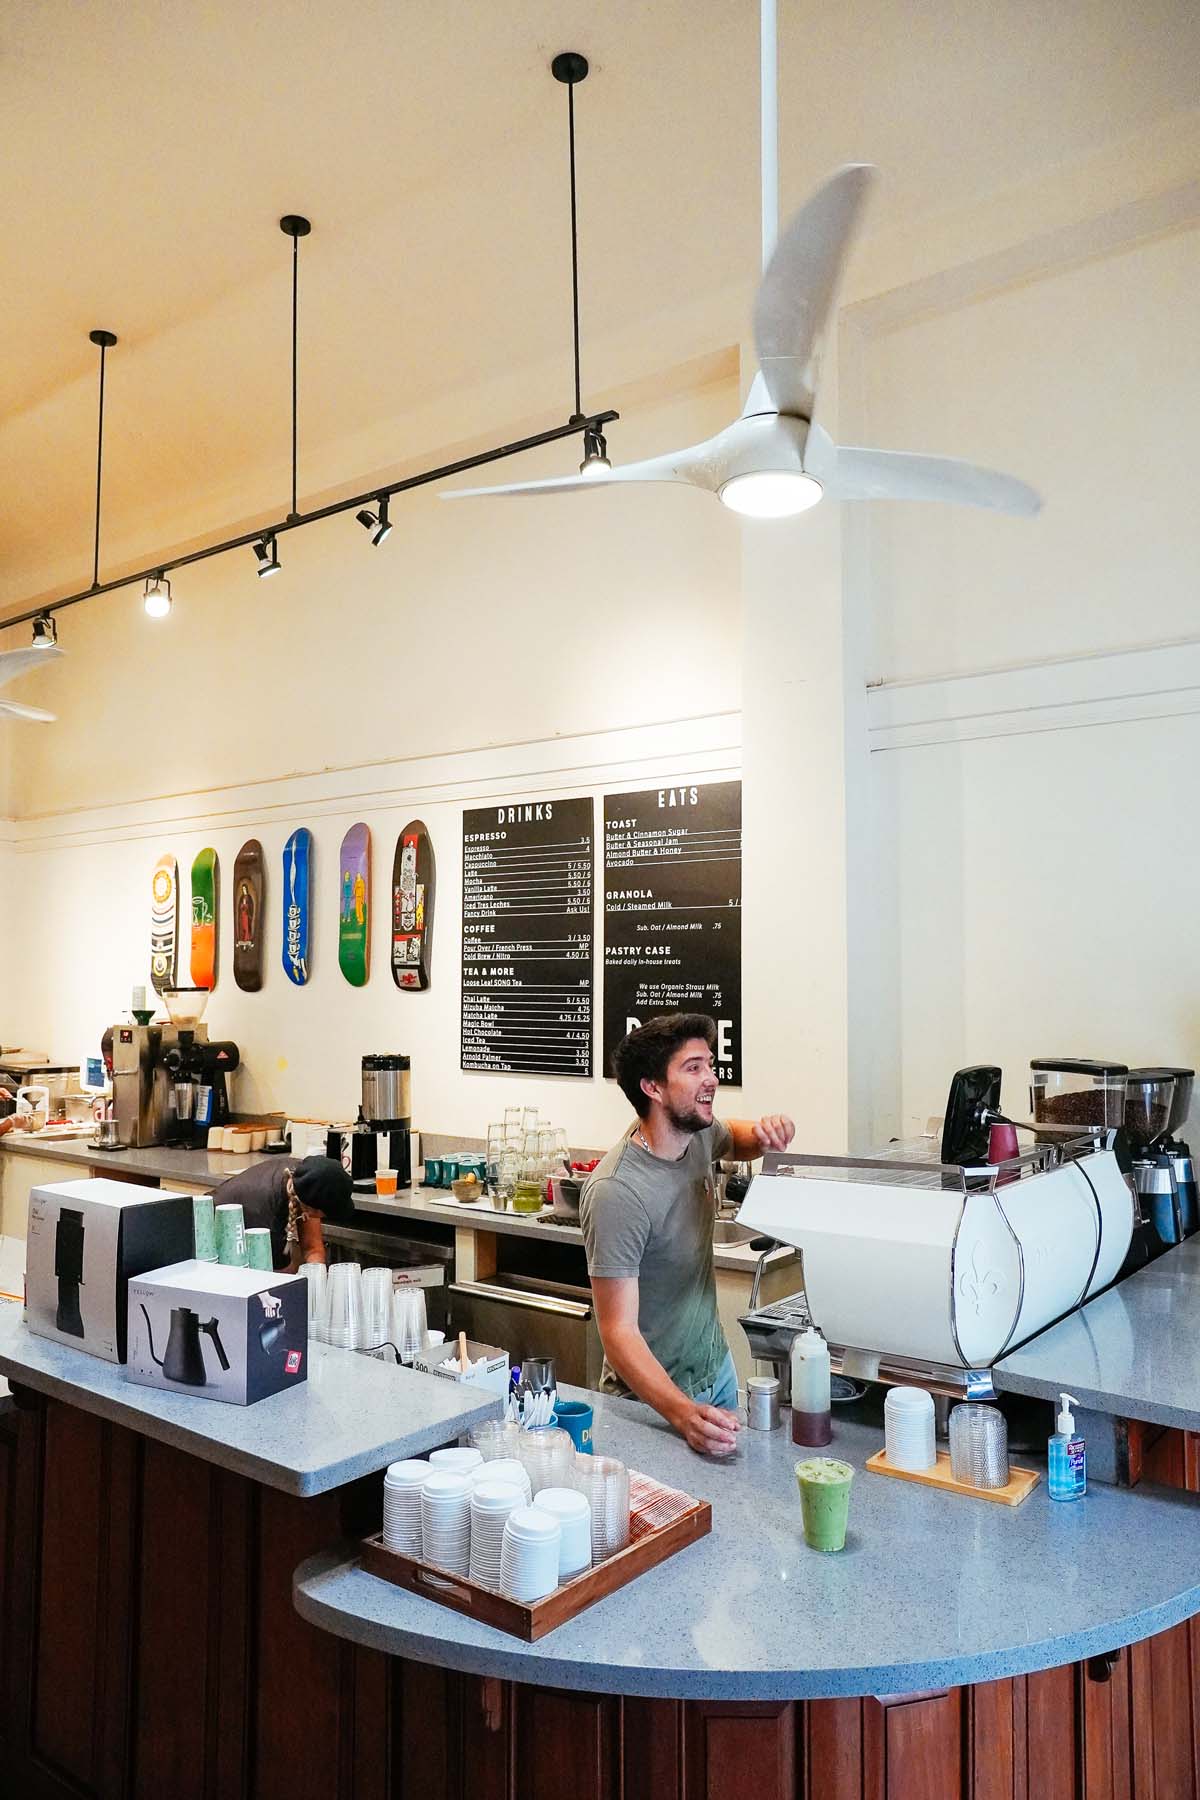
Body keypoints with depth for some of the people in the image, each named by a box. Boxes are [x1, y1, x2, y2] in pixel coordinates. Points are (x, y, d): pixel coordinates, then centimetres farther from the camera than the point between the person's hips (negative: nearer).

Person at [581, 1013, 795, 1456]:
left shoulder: (696, 1135, -9)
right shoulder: (615, 1191, -31)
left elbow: (734, 1139, 18)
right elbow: (619, 1332, -31)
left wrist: (763, 1133, -7)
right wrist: (683, 1413, -47)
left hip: (717, 1366, 8)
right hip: (653, 1398, -7)